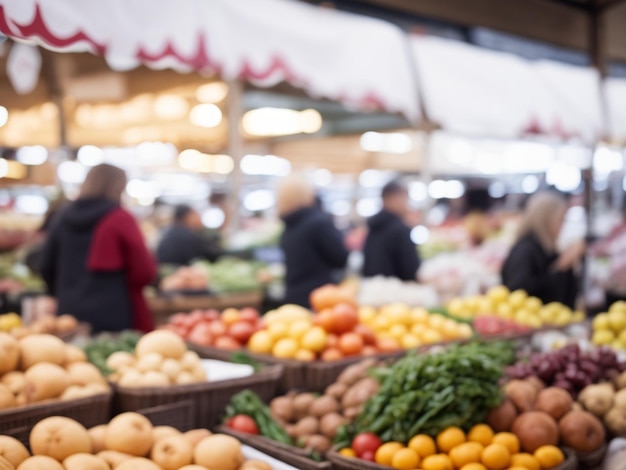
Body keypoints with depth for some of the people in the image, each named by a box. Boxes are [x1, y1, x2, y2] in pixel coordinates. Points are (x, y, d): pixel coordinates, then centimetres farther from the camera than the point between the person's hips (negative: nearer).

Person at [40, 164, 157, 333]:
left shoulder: (64, 218, 7)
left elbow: (47, 268, 14)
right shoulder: (120, 219, -9)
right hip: (113, 317, -6)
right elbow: (144, 272, -12)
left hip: (70, 313, 6)